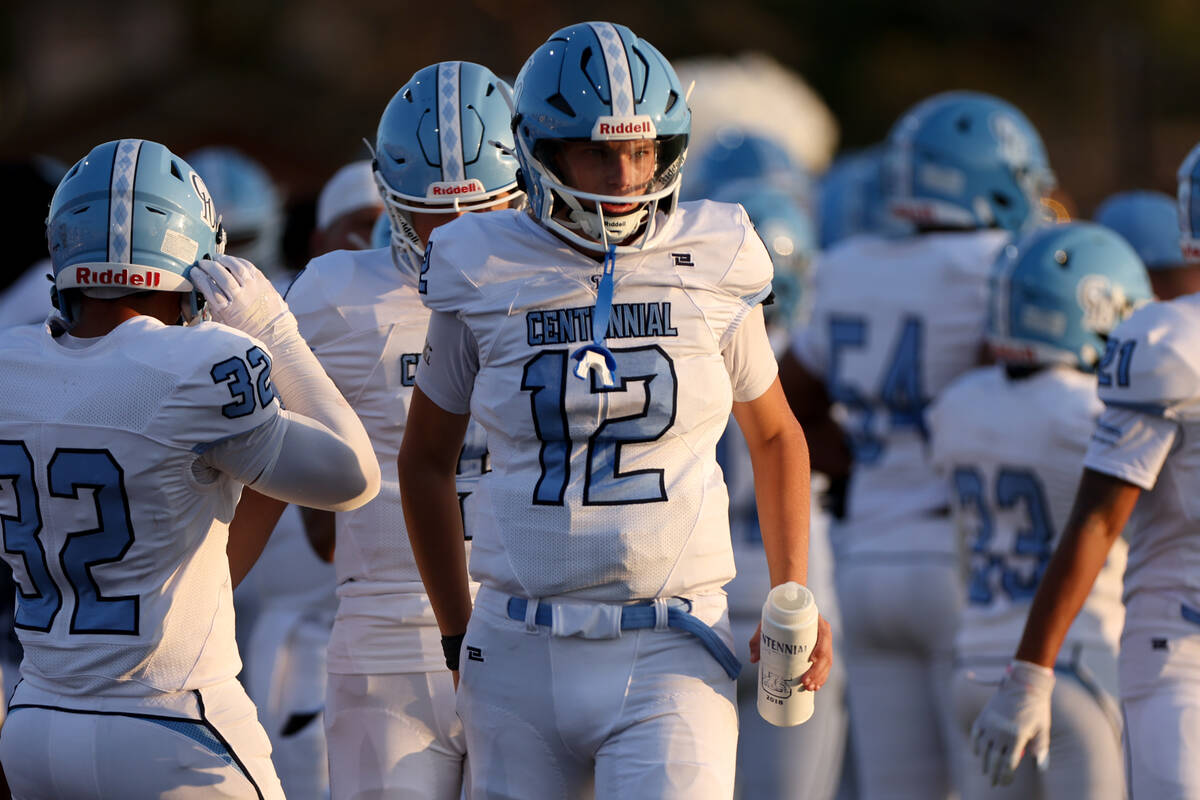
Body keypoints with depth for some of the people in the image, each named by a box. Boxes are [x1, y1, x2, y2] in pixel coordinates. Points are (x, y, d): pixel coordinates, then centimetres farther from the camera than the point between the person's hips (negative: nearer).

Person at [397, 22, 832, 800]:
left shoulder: (713, 270, 1)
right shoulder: (486, 277, 0)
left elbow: (776, 437, 17)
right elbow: (425, 457, 15)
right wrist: (459, 639, 13)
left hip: (670, 655, -1)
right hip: (524, 652, 1)